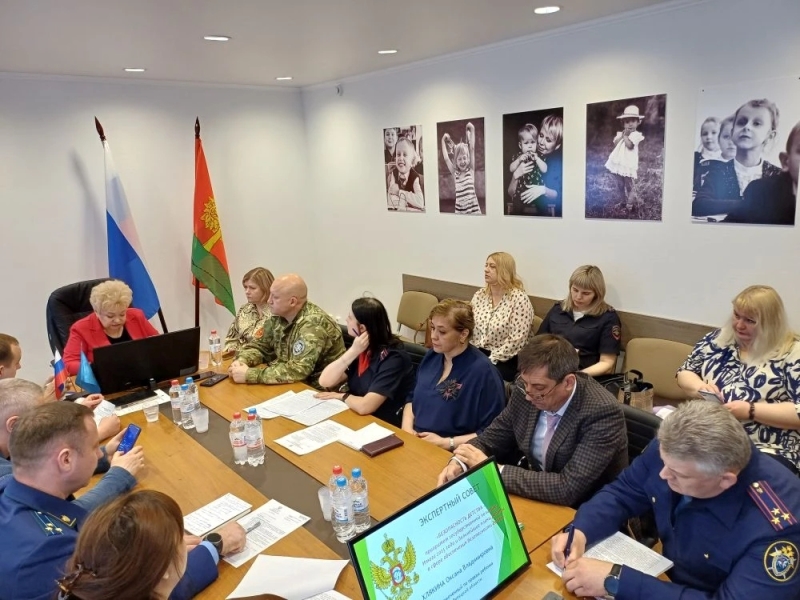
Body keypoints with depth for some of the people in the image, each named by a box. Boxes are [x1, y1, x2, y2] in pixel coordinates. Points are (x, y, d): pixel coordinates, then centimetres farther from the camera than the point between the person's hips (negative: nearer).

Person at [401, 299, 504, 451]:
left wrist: (445, 443, -16)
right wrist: (407, 428, 2)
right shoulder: (431, 356, 8)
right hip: (414, 443, 6)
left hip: (449, 455, -6)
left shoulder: (483, 372, -14)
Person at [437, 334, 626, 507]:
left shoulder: (603, 413, -26)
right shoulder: (526, 389, -11)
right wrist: (459, 462, -19)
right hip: (538, 500, 5)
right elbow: (493, 438, 2)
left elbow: (568, 488, -31)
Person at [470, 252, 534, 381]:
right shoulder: (479, 295, 7)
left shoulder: (519, 299, -12)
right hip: (477, 354, 5)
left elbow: (516, 340, -18)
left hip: (506, 361, -5)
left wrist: (490, 361, -19)